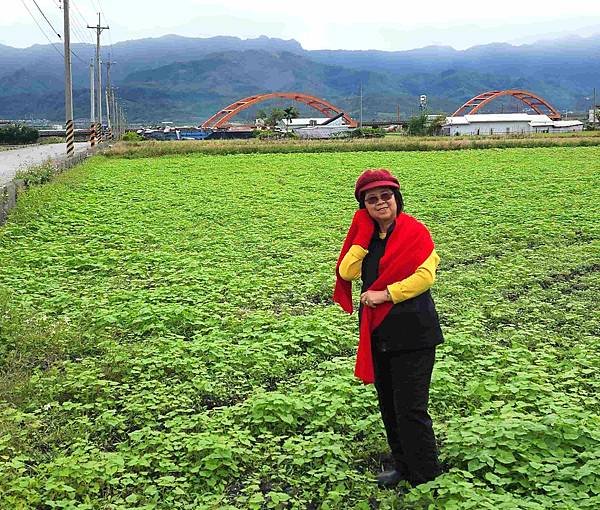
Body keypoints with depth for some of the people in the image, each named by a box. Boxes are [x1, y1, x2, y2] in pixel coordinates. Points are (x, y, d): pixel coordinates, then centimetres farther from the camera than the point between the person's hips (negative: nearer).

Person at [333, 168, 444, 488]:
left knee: (410, 408, -6)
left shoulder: (414, 231, -8)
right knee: (388, 405, 16)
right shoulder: (366, 236, 10)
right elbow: (346, 272, -5)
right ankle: (403, 467, 33)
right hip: (378, 332, 7)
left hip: (411, 332, -7)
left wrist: (386, 293, -20)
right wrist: (364, 233, -8)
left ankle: (427, 478, 8)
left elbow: (426, 275, -20)